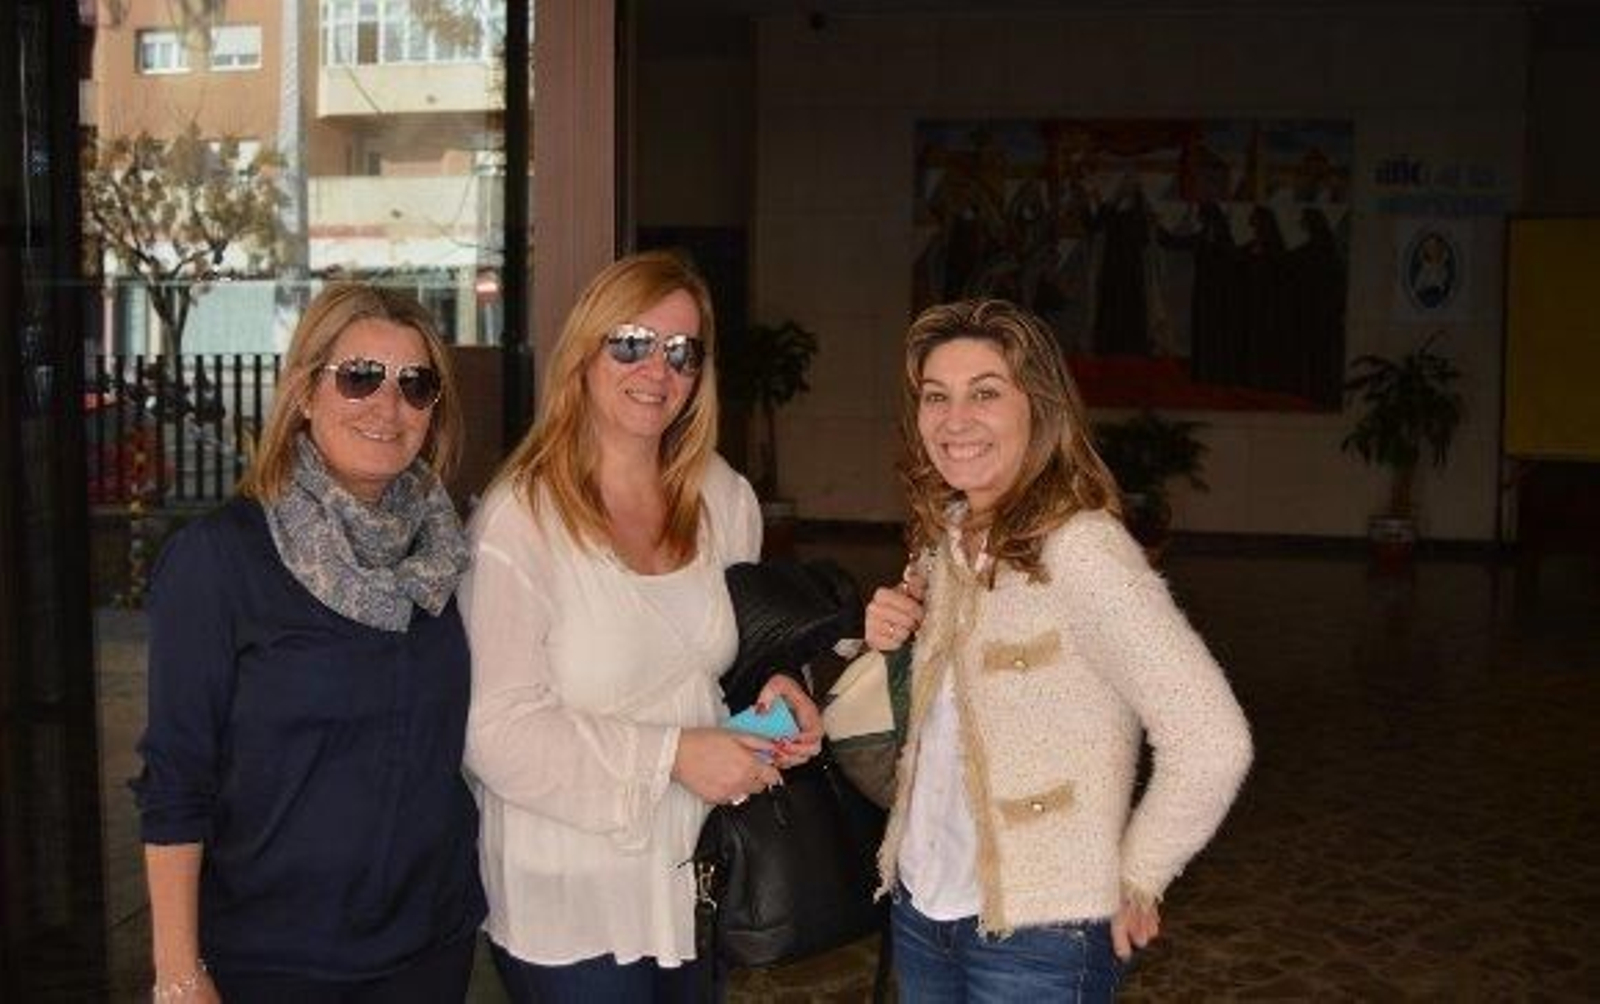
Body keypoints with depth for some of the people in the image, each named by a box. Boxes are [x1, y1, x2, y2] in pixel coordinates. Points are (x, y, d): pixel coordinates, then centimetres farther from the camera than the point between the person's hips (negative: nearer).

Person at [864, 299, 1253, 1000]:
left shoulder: (1079, 549, -21)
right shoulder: (943, 538, 2)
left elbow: (1213, 743, -25)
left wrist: (1134, 880, -13)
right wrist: (885, 647, -6)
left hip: (1037, 938, -7)